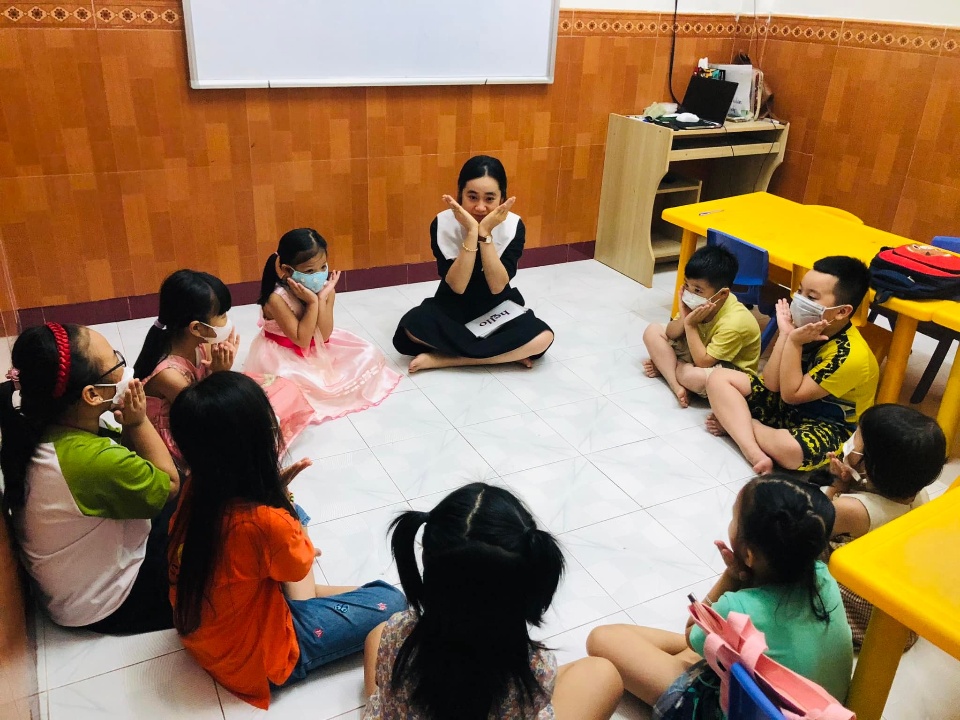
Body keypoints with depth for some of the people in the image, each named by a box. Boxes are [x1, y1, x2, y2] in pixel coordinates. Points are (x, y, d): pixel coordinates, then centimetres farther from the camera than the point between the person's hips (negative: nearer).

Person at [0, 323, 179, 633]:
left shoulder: (41, 432, -13)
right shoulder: (96, 461, -39)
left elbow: (128, 470, 1)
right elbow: (169, 484, -19)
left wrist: (128, 427, -14)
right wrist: (138, 422, -17)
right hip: (107, 604, -7)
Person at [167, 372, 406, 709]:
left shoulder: (196, 493, -14)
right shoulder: (268, 521, -35)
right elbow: (301, 578, -13)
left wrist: (276, 487, -5)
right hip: (255, 659, -7)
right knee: (390, 601, -1)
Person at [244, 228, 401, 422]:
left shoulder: (326, 290, -13)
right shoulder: (277, 299, -28)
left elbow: (324, 336, -17)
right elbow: (302, 340, -28)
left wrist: (322, 299, -27)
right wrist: (312, 302, -34)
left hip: (320, 351, 5)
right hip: (284, 356, -5)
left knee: (368, 353, -5)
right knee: (289, 381, -38)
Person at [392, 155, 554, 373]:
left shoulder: (513, 225, -16)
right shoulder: (443, 223, -18)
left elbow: (497, 286, -23)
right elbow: (457, 286, -25)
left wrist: (485, 233, -32)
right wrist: (472, 232, -34)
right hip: (453, 306, 0)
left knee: (542, 337, -30)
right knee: (411, 327, -33)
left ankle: (441, 359, -22)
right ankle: (508, 353, -20)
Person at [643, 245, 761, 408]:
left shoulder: (733, 323, -34)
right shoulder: (699, 303, -14)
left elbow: (702, 362, -31)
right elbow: (670, 334, -5)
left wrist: (690, 325, -32)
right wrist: (683, 319, -26)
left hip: (733, 371, -7)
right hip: (702, 352, 8)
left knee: (694, 376, -40)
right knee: (652, 331, -3)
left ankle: (664, 366, -5)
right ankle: (676, 385, -14)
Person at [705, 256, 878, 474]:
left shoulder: (851, 355, -27)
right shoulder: (808, 328, -6)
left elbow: (791, 394, -25)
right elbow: (771, 384, -10)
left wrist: (794, 342, -28)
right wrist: (785, 334, -17)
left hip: (831, 426, -7)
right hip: (788, 406, 8)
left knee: (790, 449, -41)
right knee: (719, 379, -6)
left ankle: (736, 422, -9)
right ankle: (755, 454, -23)